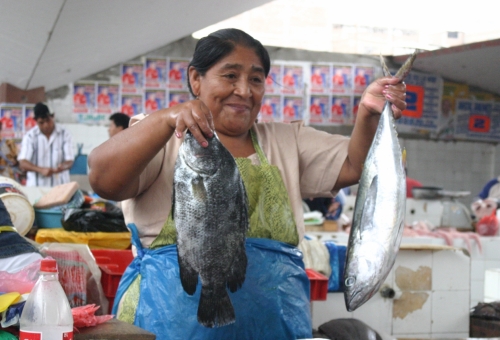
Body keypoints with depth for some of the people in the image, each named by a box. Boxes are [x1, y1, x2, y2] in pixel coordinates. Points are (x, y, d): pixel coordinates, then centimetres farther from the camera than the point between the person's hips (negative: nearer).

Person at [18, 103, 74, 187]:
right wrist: (41, 170, -24)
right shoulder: (30, 136, -1)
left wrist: (63, 166, -25)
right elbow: (23, 163, -7)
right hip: (36, 186, -1)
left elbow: (69, 161, -1)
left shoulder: (64, 134, 2)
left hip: (60, 185, 1)